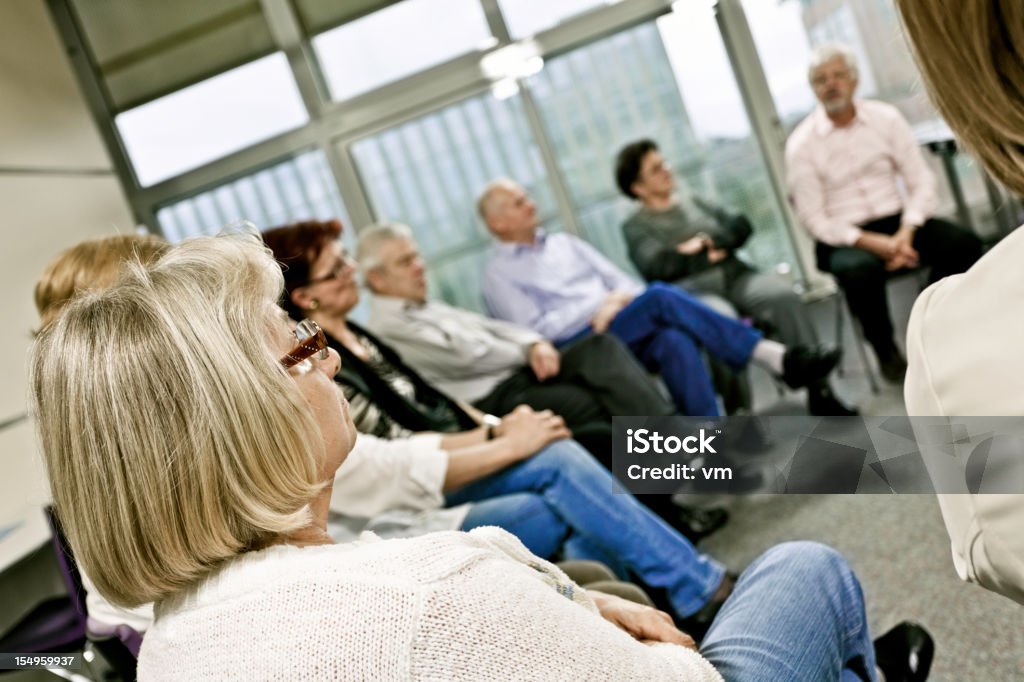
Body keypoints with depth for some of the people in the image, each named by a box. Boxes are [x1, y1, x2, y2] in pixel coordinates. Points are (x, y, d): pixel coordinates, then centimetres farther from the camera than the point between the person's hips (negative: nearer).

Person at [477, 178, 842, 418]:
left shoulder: (563, 243, 24)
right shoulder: (499, 274, 5)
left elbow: (617, 278, 20)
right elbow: (534, 331, -6)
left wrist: (623, 301, -4)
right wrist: (598, 307, -10)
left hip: (628, 332, 6)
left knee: (674, 340, -31)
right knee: (662, 297, -28)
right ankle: (775, 358, -29)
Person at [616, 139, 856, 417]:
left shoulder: (695, 203, 26)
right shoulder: (635, 226, 10)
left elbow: (741, 225, 14)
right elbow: (656, 266, -8)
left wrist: (709, 244, -4)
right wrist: (707, 257, -5)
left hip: (735, 276, 5)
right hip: (693, 291, -4)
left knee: (785, 297, -26)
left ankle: (819, 392, -24)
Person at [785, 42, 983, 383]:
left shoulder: (886, 118, 5)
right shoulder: (802, 144, -5)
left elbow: (921, 182, 3)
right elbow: (814, 220, -8)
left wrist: (905, 234, -15)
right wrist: (874, 243, -19)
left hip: (897, 221, 4)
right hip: (844, 238, -3)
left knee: (963, 243, -22)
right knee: (859, 270, -37)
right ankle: (886, 352, -10)